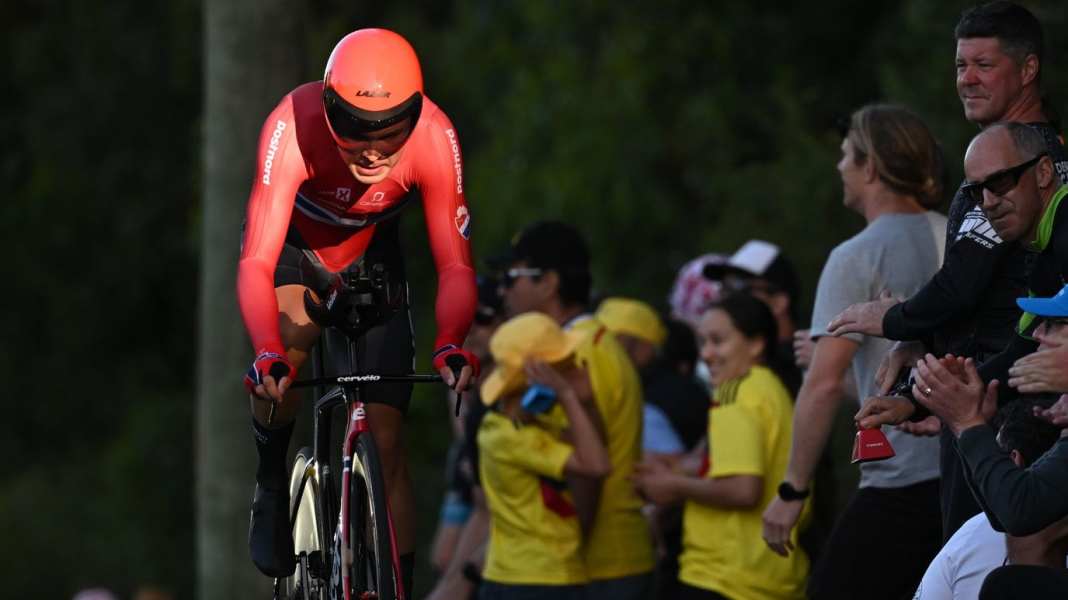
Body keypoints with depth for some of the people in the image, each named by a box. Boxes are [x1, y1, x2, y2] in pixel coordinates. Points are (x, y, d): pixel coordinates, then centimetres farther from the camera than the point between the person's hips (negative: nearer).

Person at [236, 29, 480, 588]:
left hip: (371, 257, 2)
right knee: (290, 336, -34)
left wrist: (450, 345, -47)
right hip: (293, 248, -2)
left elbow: (454, 264, -27)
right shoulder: (293, 128, -39)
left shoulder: (434, 138, -32)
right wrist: (268, 354, -59)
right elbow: (256, 263, -43)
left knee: (385, 440, -5)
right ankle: (271, 488, -7)